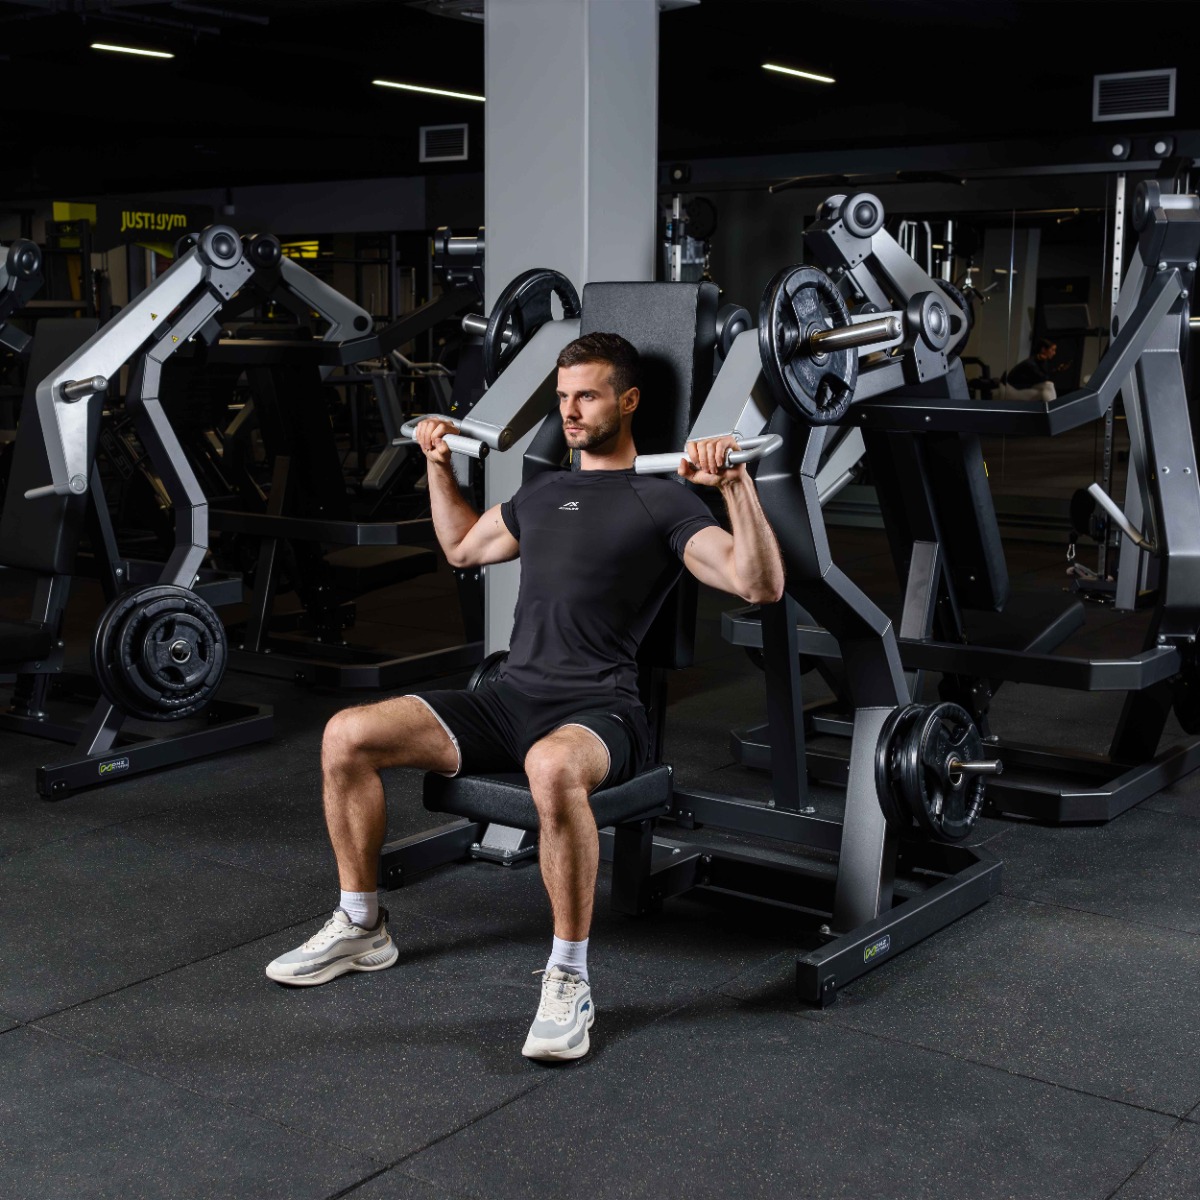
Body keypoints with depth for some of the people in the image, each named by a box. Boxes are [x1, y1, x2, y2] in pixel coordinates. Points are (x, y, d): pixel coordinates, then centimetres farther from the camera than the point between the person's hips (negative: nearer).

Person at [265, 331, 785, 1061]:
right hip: (511, 697, 7)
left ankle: (569, 981, -26)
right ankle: (361, 927, 8)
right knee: (346, 735, -9)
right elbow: (463, 548, 38)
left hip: (598, 712, -7)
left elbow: (761, 586, -14)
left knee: (553, 767, -44)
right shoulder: (545, 492, 21)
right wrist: (439, 464, 30)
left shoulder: (663, 501, -2)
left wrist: (736, 483, -24)